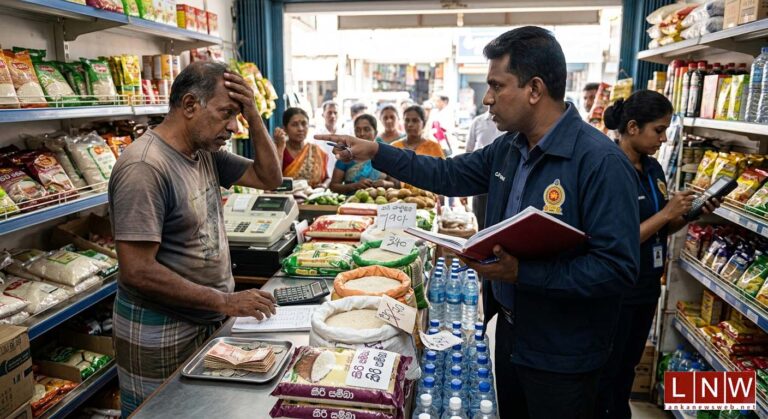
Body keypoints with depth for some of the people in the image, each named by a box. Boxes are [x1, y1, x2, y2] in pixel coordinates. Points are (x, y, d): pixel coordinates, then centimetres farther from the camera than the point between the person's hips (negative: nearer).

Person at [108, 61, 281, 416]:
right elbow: (138, 271, -26)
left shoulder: (206, 153, 2)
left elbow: (270, 178, 6)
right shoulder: (144, 167, -24)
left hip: (207, 321, 8)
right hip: (160, 336, -7)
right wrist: (224, 302, -22)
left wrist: (253, 114, -7)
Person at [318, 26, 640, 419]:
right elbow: (449, 175, 9)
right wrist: (375, 151, 4)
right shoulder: (508, 147, 1)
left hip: (562, 356, -7)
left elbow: (618, 268, -28)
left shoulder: (602, 163, -26)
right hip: (510, 329, 8)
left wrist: (522, 272, -33)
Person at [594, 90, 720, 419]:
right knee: (605, 371, 10)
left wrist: (690, 214, -4)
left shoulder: (653, 168, 4)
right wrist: (667, 212, -22)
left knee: (628, 366, 23)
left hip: (646, 287, 8)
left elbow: (660, 229, 13)